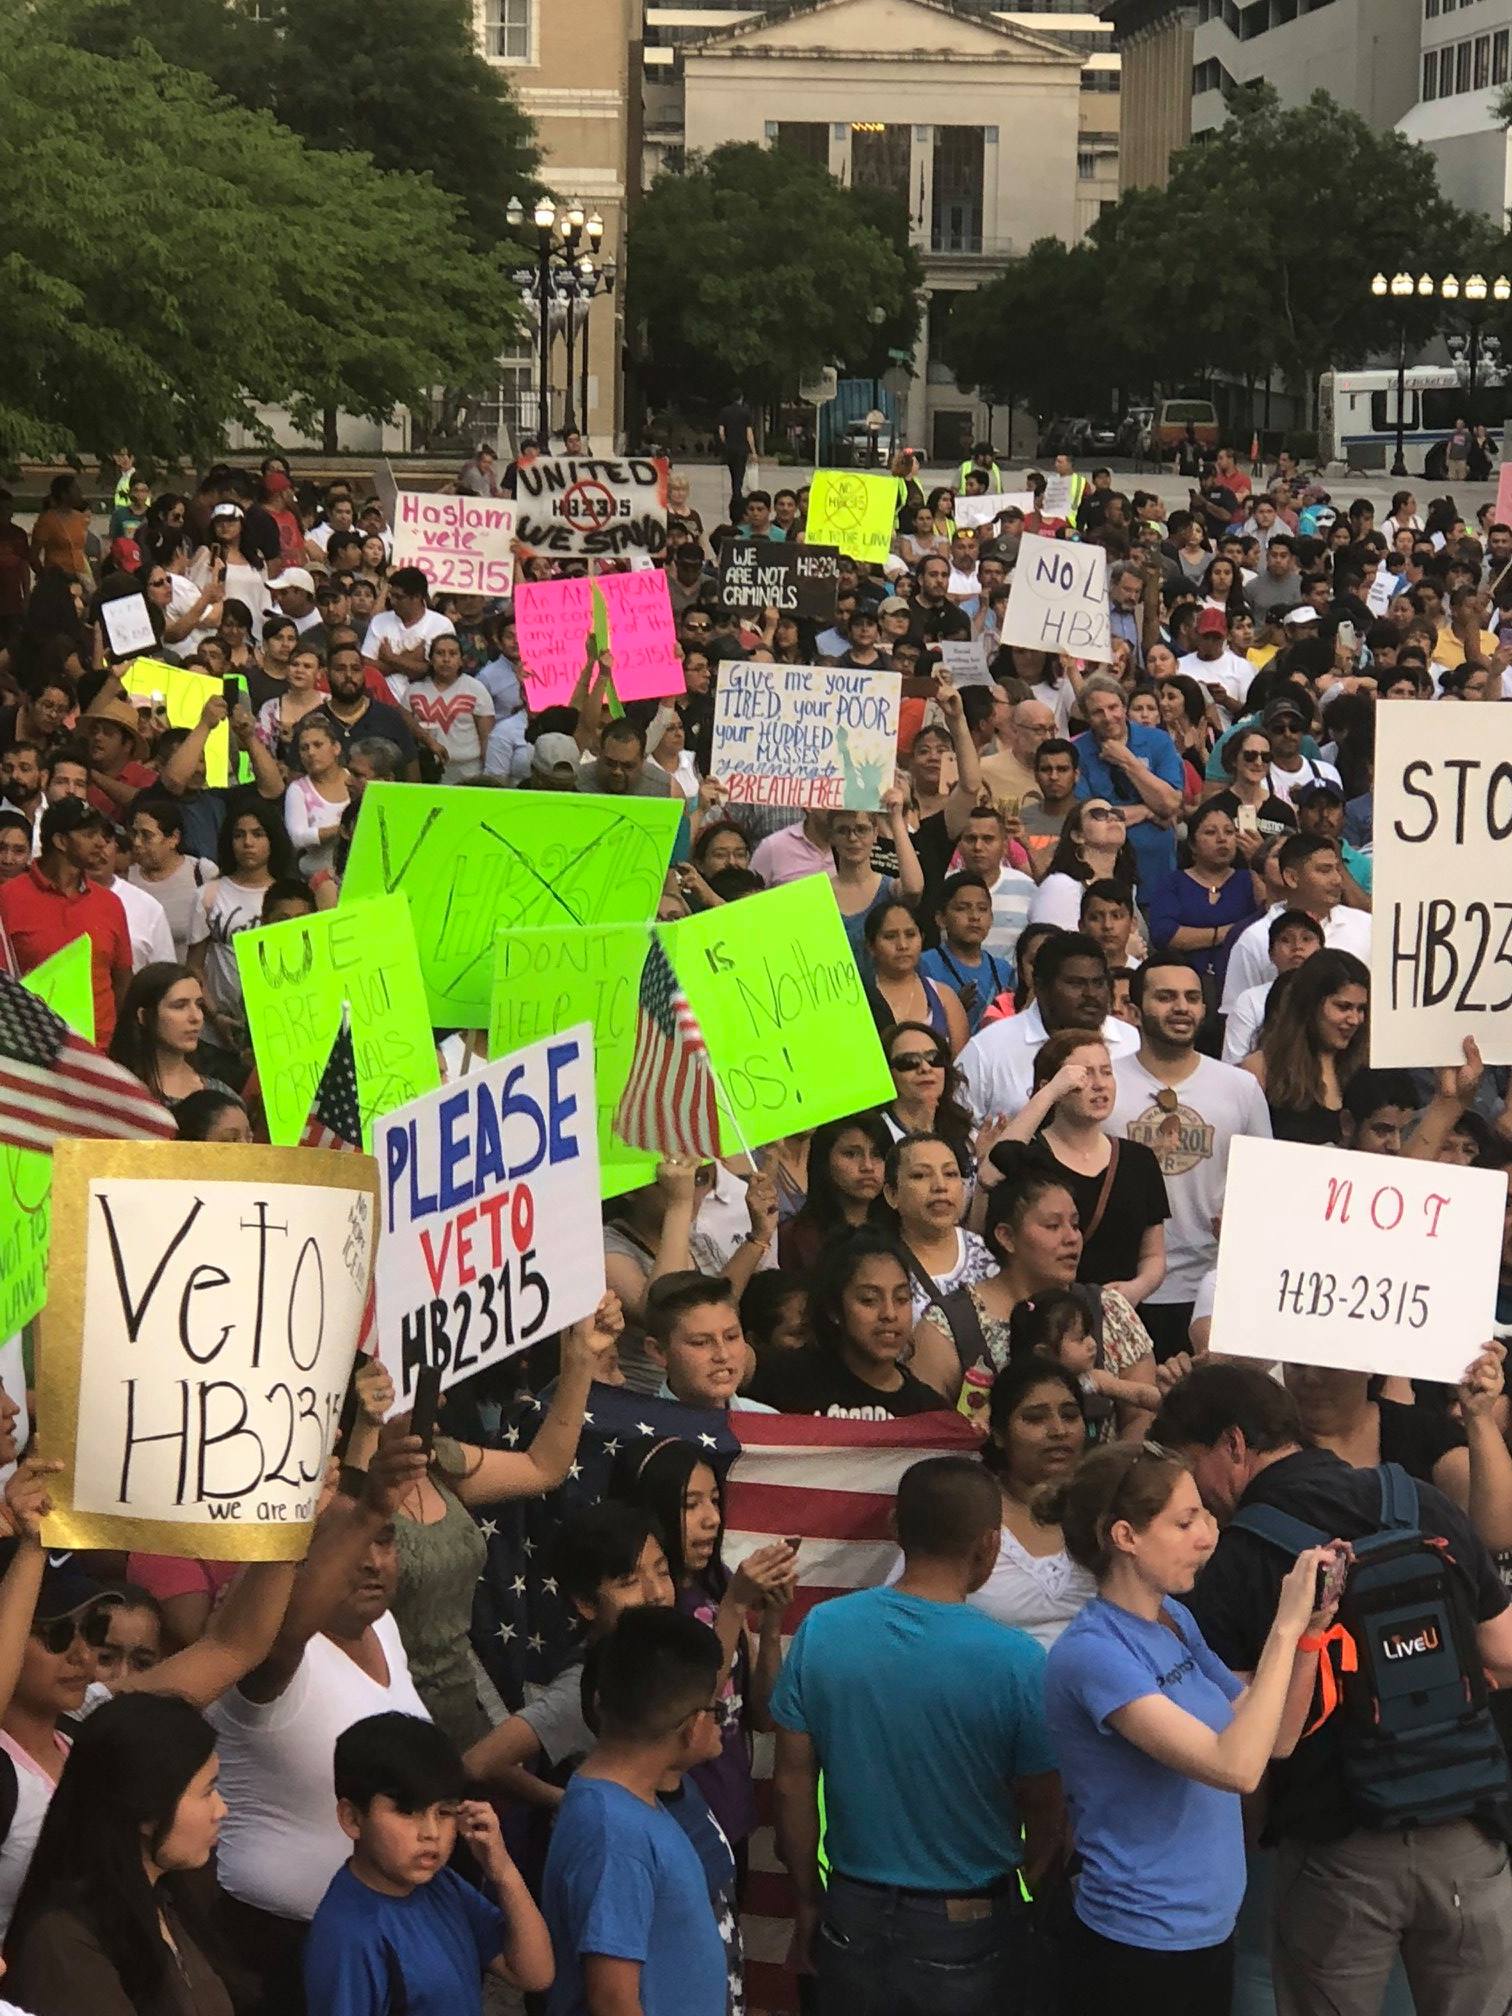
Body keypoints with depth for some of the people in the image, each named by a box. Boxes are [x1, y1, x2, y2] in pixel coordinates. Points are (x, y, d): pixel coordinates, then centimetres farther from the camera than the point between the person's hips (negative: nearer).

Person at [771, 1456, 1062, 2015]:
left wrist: (808, 1901, 10)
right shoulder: (1016, 1660, -20)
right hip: (968, 1931, -2)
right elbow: (1043, 1809, -9)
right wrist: (1034, 1884, 12)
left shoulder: (822, 1630, -11)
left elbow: (792, 1784, -4)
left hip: (854, 1919, 2)